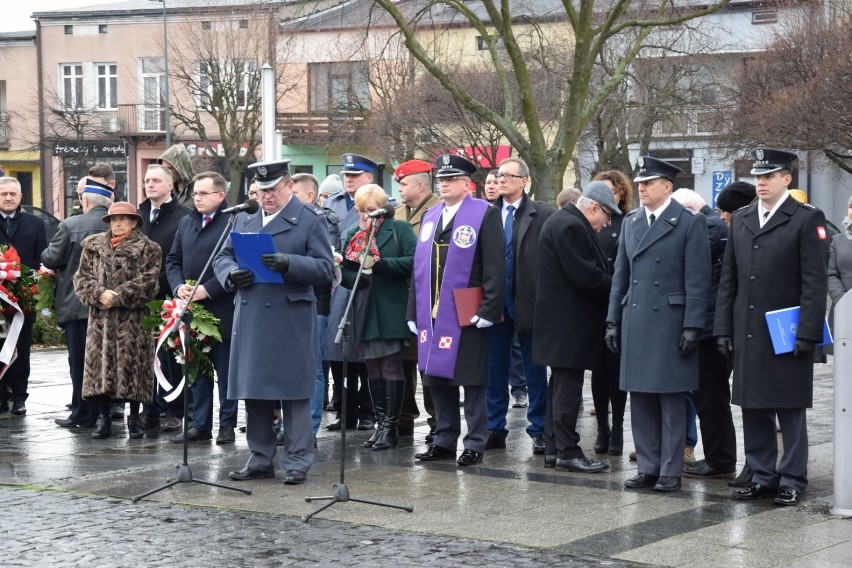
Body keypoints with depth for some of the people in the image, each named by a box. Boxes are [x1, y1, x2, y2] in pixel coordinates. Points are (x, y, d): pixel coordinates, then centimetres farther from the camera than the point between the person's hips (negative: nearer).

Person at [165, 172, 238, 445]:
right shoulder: (186, 222, 13)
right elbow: (173, 259, 16)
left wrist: (207, 289, -19)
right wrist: (179, 286, -3)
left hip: (222, 310, -6)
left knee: (226, 370, 3)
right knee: (197, 371, 11)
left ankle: (226, 425, 11)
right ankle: (200, 424, 17)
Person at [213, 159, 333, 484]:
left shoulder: (310, 222, 1)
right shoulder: (244, 221, 18)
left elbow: (325, 268, -6)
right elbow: (222, 258, 18)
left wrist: (288, 263, -22)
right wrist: (230, 274, -5)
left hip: (291, 322, -5)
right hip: (250, 320, 5)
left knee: (294, 393, -3)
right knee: (253, 391, 8)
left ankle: (297, 462, 4)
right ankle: (260, 460, 18)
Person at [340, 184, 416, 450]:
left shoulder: (399, 229, 0)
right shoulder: (354, 235, 15)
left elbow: (413, 261, -13)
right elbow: (344, 273, 9)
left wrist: (380, 264, -20)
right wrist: (360, 277, -12)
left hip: (392, 310, -5)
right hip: (366, 311, 5)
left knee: (391, 367, -4)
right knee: (373, 369, 8)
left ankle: (391, 426, 2)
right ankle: (381, 424, 15)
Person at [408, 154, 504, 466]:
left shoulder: (485, 214, -4)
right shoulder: (430, 217, 15)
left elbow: (495, 267, -9)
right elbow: (419, 267, 17)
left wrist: (487, 311, -14)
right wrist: (414, 312, 12)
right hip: (432, 314, 6)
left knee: (472, 381, 0)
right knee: (437, 377, 9)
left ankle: (475, 443, 7)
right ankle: (444, 440, 18)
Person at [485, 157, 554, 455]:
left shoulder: (543, 215, -4)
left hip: (529, 302, -3)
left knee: (535, 371, 6)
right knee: (495, 368, 9)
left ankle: (539, 430, 15)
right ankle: (495, 428, 18)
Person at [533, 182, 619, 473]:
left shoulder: (564, 222, 16)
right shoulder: (571, 227, -18)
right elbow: (586, 276, -22)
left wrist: (610, 282, 6)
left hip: (561, 321, 11)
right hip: (569, 321, -11)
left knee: (562, 384, 14)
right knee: (568, 386, -6)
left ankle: (553, 448, 19)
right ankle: (567, 452, -2)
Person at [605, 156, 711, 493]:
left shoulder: (690, 223, -5)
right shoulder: (631, 223, 13)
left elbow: (698, 280, -8)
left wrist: (692, 327, -13)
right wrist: (612, 321, 11)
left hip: (670, 323, -6)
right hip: (635, 322, 6)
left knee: (671, 400, 1)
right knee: (640, 399, 8)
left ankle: (671, 471, 7)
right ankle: (647, 468, 17)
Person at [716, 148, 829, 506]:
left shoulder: (807, 220, -4)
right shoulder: (741, 220, 13)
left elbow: (815, 283, -9)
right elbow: (728, 280, 14)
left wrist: (807, 333, -14)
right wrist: (723, 328, 8)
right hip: (747, 335, 5)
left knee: (790, 411, 2)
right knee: (753, 410, 9)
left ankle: (791, 480, 10)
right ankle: (763, 476, 18)